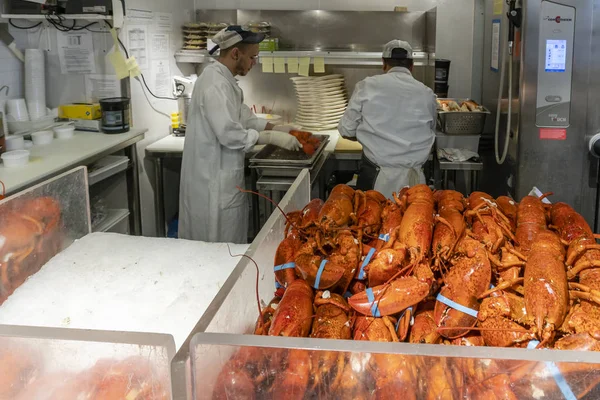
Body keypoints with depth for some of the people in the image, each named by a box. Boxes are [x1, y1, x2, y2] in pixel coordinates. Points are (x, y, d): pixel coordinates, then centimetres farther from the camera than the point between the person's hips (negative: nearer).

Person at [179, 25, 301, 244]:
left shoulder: (224, 79, 11)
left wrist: (279, 128, 6)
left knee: (229, 245, 19)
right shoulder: (216, 84, -22)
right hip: (214, 178, -10)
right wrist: (273, 137, -19)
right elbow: (230, 134, -26)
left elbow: (244, 117, 16)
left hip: (221, 175, 10)